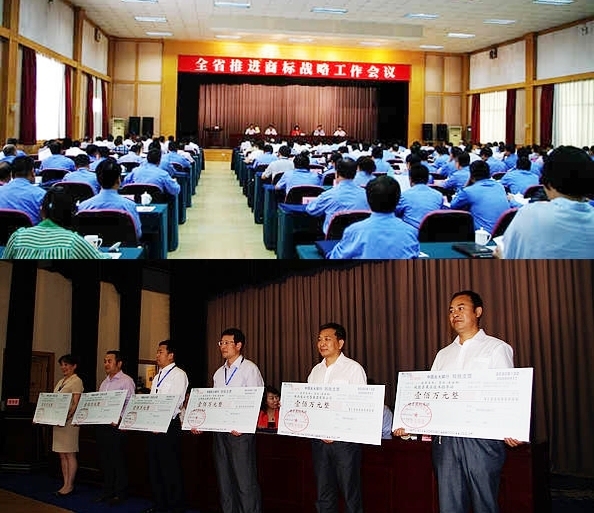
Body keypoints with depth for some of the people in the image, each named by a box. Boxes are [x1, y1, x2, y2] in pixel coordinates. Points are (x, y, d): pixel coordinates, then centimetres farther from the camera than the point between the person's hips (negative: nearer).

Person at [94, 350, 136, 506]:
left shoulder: (126, 381, -6)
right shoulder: (104, 382, 19)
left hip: (116, 426, -8)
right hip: (102, 425, 8)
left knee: (118, 459, -4)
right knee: (105, 459, 11)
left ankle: (120, 493, 4)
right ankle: (107, 491, 20)